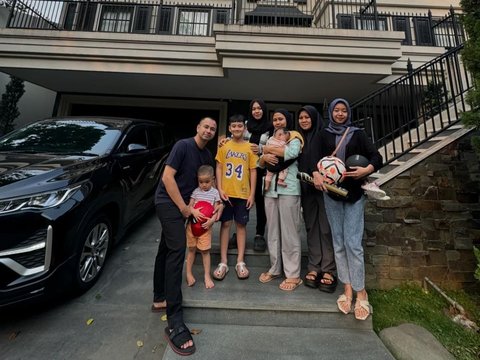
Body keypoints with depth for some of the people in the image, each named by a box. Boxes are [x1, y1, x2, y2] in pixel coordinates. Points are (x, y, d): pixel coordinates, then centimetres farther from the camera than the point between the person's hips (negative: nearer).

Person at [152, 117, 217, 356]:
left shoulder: (208, 156, 10)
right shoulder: (183, 146, -12)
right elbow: (167, 177, -19)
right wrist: (185, 208, -18)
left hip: (181, 204, 8)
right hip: (168, 201, -8)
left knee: (167, 249, 16)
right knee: (177, 249, -18)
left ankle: (160, 299, 32)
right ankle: (175, 323, -12)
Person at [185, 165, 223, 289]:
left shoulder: (215, 192, -3)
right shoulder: (196, 191, -1)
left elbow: (217, 210, -3)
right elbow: (189, 206, -1)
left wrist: (211, 220, -18)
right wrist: (194, 211, -23)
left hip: (206, 225, -1)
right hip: (193, 223, 1)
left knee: (205, 251, 5)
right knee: (191, 249, 13)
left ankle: (207, 276, 21)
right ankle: (188, 273, 30)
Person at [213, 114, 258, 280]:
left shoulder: (250, 148, 2)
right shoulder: (223, 146, 5)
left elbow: (253, 171, 2)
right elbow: (219, 168, 4)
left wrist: (252, 194, -4)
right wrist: (219, 189, -8)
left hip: (243, 193, 0)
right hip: (226, 192, 1)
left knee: (241, 225, 7)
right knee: (225, 224, 6)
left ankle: (240, 262, 19)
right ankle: (223, 262, 16)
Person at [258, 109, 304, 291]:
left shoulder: (294, 137, 5)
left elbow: (292, 152, -18)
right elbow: (260, 163, 15)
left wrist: (268, 148, -6)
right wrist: (265, 157, -8)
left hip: (288, 189, -5)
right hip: (270, 189, 6)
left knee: (289, 232, -1)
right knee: (272, 230, 10)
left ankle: (293, 275, 11)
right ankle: (275, 269, 24)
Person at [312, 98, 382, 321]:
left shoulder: (358, 134, 11)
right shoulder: (324, 135, 13)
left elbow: (376, 157, 3)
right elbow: (315, 157, -1)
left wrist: (367, 170, -18)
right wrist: (316, 173, -21)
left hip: (354, 193, -1)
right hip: (331, 192, 1)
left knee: (353, 243, -6)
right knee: (338, 243, 4)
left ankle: (360, 292, 9)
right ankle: (347, 288, 16)